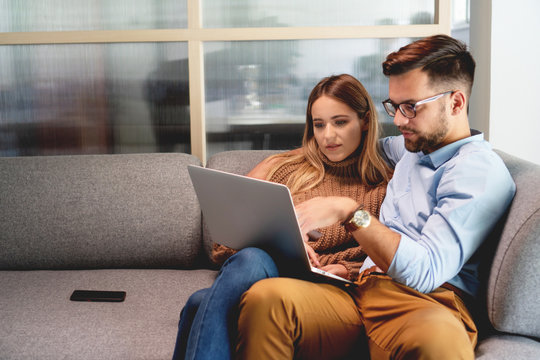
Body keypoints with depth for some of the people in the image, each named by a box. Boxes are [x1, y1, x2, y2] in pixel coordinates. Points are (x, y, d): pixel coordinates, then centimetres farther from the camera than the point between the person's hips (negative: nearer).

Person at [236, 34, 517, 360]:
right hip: (363, 290, 6)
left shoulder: (481, 171, -3)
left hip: (425, 306, -6)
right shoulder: (414, 146, 24)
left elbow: (426, 272, -15)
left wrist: (350, 212, -17)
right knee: (265, 297, -25)